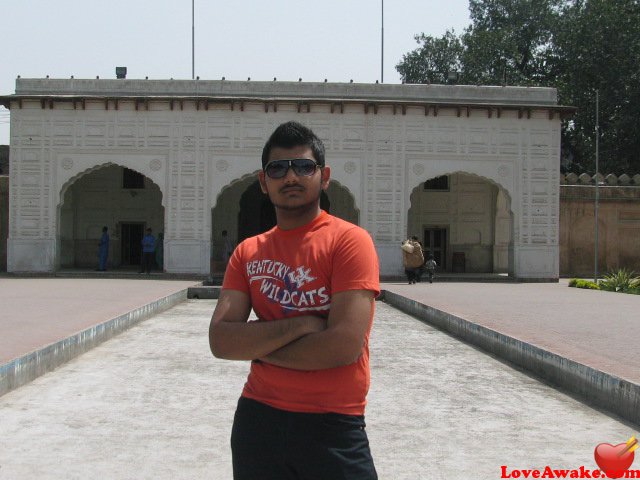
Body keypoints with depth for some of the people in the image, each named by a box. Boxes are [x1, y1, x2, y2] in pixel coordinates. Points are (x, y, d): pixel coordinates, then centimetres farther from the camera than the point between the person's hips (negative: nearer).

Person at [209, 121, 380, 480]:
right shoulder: (248, 252, 7)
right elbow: (220, 341, -5)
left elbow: (345, 345, -20)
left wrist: (256, 347, -8)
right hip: (256, 419, 5)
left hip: (333, 427, -4)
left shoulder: (349, 241, -9)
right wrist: (299, 325, -17)